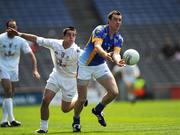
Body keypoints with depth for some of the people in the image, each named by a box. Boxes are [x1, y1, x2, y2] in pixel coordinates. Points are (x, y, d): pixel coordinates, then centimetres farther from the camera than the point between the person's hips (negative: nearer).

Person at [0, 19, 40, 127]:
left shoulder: (20, 41, -7)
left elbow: (32, 55, -7)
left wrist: (35, 70, -17)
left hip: (14, 69, 3)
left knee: (10, 95, 4)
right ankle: (11, 120, -18)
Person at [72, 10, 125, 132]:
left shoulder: (118, 39, -4)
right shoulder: (100, 30, -21)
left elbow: (116, 53, -20)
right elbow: (97, 47, -38)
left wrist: (118, 61, -43)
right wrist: (105, 55, -59)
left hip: (100, 66, 5)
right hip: (84, 65, -5)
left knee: (114, 92, -10)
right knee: (82, 99, -3)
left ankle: (98, 110, 18)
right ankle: (76, 120, 27)